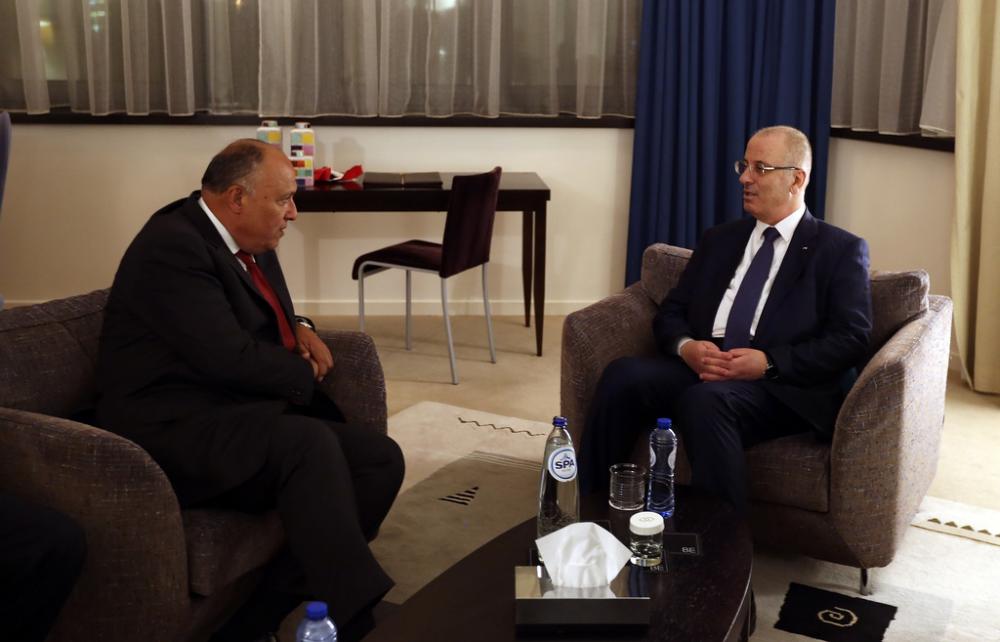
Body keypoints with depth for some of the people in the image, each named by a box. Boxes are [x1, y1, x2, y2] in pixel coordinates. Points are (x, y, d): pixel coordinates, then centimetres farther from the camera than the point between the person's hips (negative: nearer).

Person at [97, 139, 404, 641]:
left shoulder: (247, 243, 13)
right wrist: (305, 374, -5)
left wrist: (299, 332, 8)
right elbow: (229, 356, -23)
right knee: (308, 442, -34)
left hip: (241, 415, 9)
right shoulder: (172, 246, -15)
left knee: (381, 459, -9)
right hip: (173, 429, -9)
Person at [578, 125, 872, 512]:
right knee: (622, 375, -25)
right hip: (701, 369, 5)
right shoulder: (720, 239, 21)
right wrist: (686, 347, -8)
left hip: (784, 387, -4)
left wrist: (769, 362, -17)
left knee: (706, 399, -37)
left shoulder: (840, 250, 7)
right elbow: (670, 313, 17)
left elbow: (851, 339, -4)